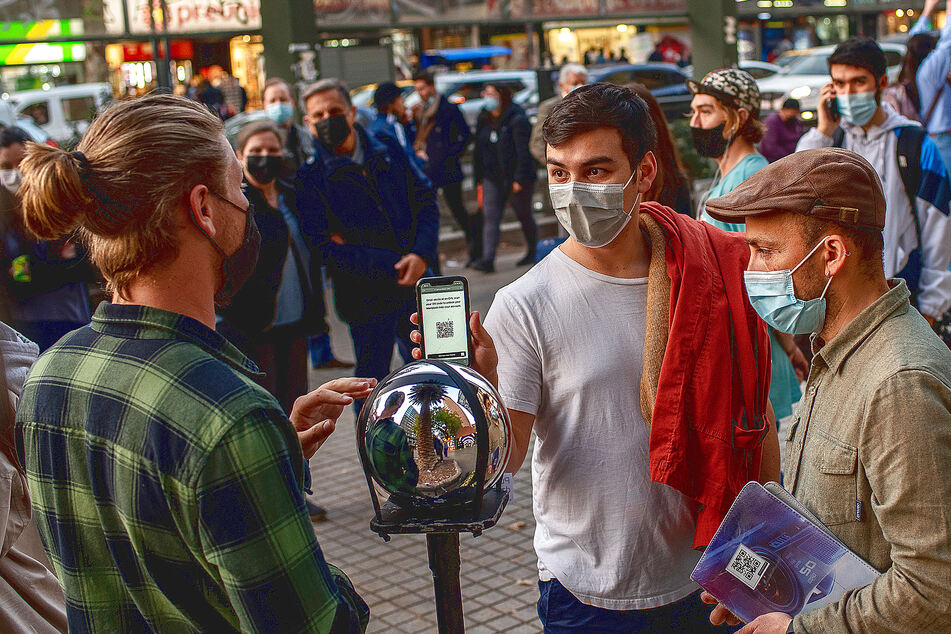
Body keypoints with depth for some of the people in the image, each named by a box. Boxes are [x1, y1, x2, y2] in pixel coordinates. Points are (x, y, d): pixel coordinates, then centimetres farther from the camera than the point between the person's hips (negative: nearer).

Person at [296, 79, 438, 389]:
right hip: (366, 298, -4)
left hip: (413, 284, 4)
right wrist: (395, 266, -18)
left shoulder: (387, 148, 4)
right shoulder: (310, 177, -9)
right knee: (372, 376, 7)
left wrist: (422, 255, -11)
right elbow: (328, 249, -14)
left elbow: (425, 198, 6)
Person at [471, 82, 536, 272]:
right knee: (491, 218, -7)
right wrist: (479, 177, 10)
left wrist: (520, 179, -20)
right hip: (492, 178, 6)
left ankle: (532, 253, 27)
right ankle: (487, 260, -14)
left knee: (525, 217, 9)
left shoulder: (517, 120, -12)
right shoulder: (484, 119, 10)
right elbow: (479, 150, 14)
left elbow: (523, 152, -16)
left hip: (514, 178, -5)